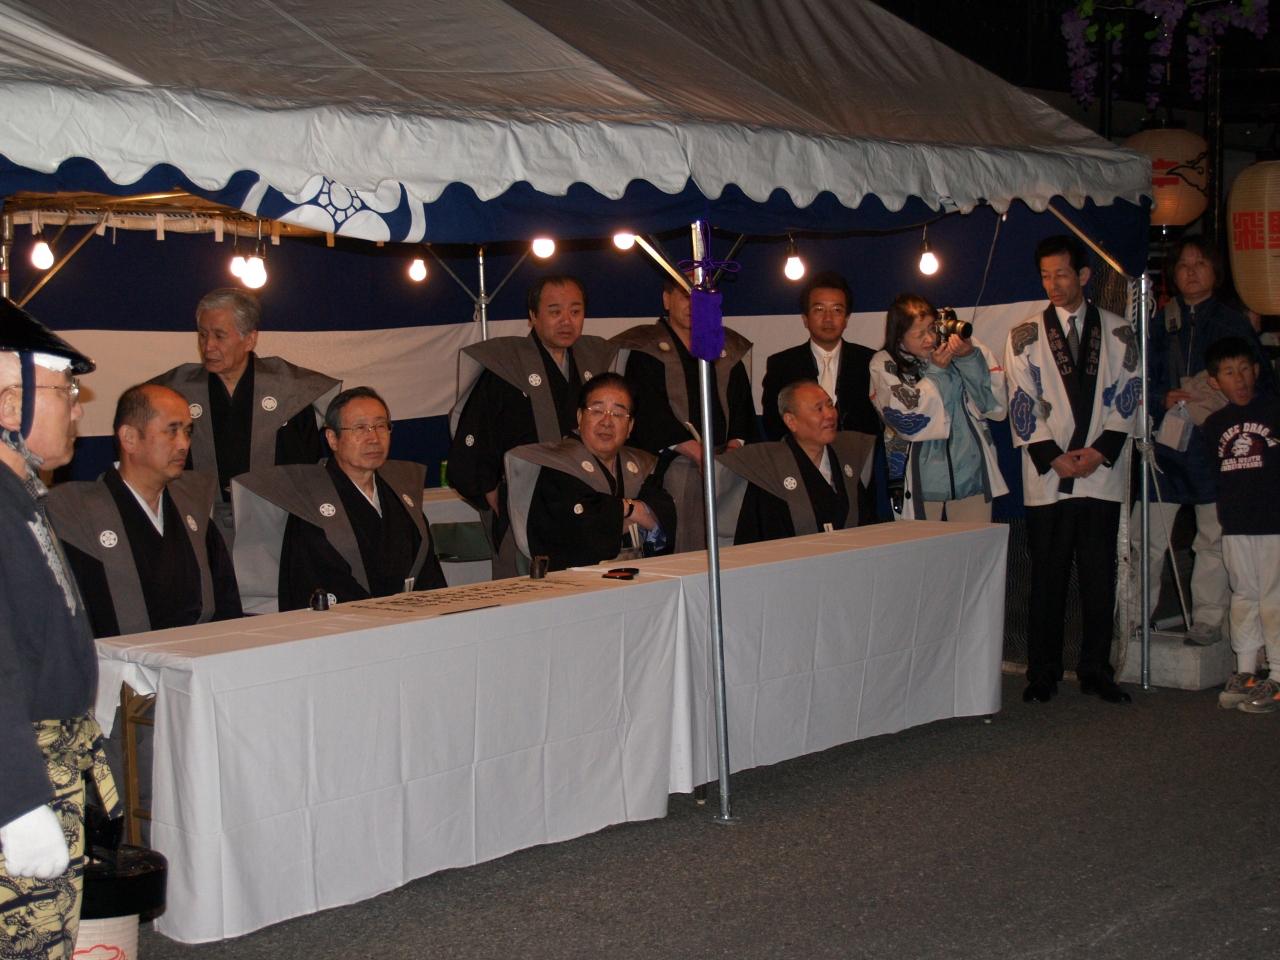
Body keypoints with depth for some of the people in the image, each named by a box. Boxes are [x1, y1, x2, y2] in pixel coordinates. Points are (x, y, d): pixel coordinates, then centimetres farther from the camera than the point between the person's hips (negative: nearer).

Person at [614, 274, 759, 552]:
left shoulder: (729, 349, 18)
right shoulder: (645, 349, 3)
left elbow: (742, 404, 13)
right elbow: (652, 411, -7)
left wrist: (734, 447, -5)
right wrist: (699, 453, -14)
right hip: (671, 464, -4)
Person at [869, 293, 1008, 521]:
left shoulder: (954, 350, 4)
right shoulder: (884, 366, -1)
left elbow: (993, 404, 0)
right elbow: (907, 421, -12)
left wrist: (969, 357, -13)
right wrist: (935, 371, -13)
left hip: (971, 475, 3)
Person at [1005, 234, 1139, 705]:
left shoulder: (1118, 333, 9)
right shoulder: (1025, 337, 7)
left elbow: (1127, 399, 5)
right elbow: (1021, 405, 1)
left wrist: (1100, 451, -8)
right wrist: (1054, 456, -8)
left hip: (1102, 474, 1)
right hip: (1047, 477, -1)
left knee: (1099, 577, 3)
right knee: (1047, 576, 2)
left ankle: (1096, 670, 13)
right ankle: (1043, 672, 11)